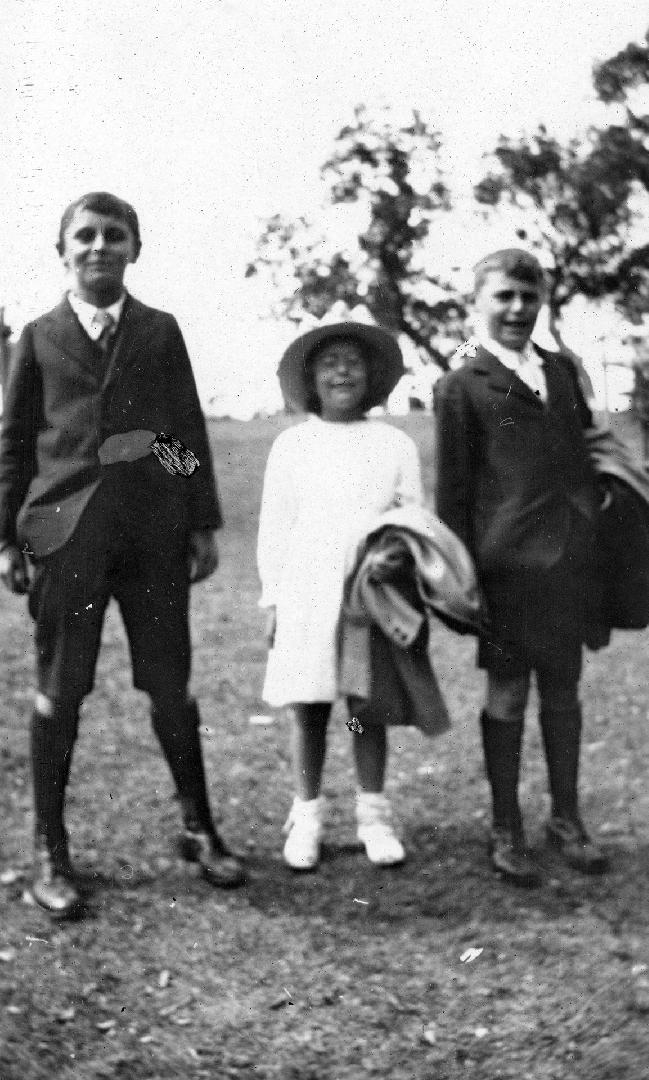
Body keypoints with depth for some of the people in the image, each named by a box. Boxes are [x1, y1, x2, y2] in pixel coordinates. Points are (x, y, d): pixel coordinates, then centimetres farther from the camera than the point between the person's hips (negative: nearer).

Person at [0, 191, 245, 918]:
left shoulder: (160, 332, 10)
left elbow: (189, 431, 8)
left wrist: (203, 525, 3)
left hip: (154, 528, 1)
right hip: (65, 530, -1)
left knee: (170, 686, 6)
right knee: (60, 693, 4)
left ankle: (198, 830, 23)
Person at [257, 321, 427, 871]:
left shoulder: (396, 445, 4)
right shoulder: (291, 445, 4)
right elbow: (274, 527, 7)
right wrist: (273, 601, 4)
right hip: (306, 596, 0)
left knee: (369, 707, 5)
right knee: (309, 710, 3)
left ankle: (373, 815, 18)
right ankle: (307, 816, 17)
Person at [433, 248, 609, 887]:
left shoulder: (561, 371, 14)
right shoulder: (463, 386, -3)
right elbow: (453, 489, -4)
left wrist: (597, 543, 13)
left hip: (570, 560, 5)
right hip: (509, 563, -5)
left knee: (563, 690, 13)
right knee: (507, 697, 5)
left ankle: (566, 820, 26)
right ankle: (506, 832, 17)